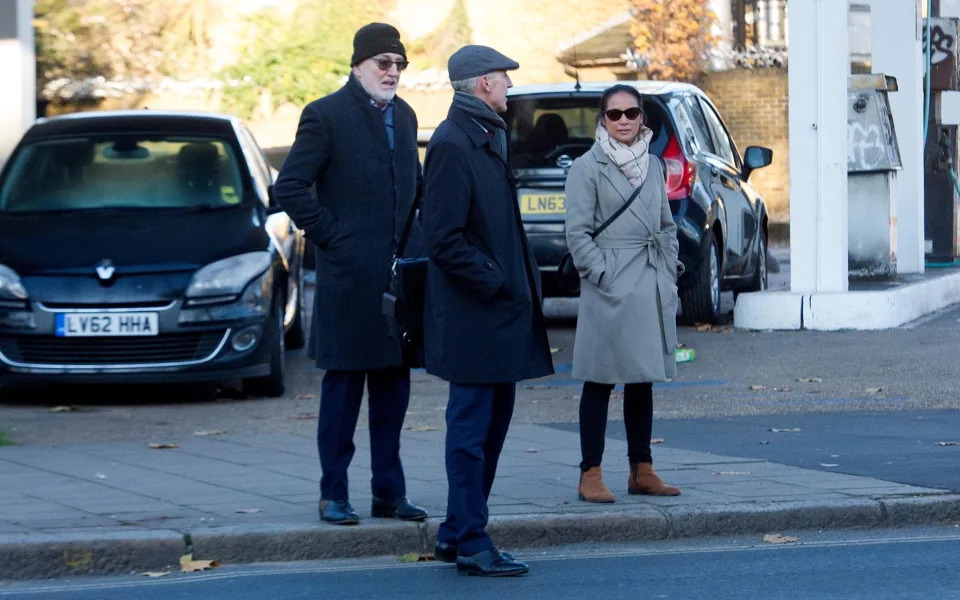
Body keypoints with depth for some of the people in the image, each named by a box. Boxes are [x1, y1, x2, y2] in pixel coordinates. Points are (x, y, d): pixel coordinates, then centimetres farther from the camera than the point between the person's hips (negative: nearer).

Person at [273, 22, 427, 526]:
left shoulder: (404, 116, 14)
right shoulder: (325, 116, -7)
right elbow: (289, 187, -9)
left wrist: (415, 240, 11)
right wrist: (330, 236, -11)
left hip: (400, 273, 6)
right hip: (350, 275, -6)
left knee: (393, 385, 9)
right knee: (344, 385, 0)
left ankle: (389, 493, 15)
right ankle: (333, 494, 7)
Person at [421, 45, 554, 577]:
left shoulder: (490, 137, 16)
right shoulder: (452, 145, -15)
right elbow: (443, 237, -20)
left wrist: (524, 274, 13)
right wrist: (494, 282, -17)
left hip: (501, 312, 10)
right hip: (473, 316, -10)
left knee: (493, 419, 15)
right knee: (472, 427, -5)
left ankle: (456, 533, 23)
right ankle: (470, 543, 0)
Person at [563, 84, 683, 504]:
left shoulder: (653, 166, 14)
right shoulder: (587, 167, -4)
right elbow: (578, 233, -8)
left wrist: (669, 272, 9)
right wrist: (603, 276, -14)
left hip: (653, 290, 6)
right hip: (610, 291, -6)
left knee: (643, 381, 10)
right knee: (601, 382, -4)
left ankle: (642, 472, 16)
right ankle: (590, 476, -2)